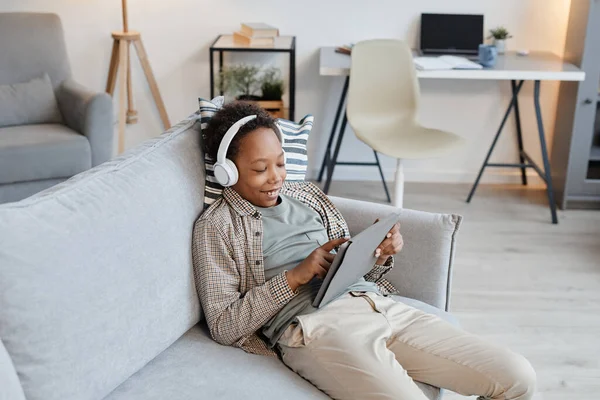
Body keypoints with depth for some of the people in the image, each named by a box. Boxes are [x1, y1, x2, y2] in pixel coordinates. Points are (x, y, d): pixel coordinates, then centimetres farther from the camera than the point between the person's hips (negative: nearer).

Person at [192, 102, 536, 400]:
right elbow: (222, 326, -2)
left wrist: (381, 255, 1)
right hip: (315, 327, -6)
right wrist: (294, 276, -10)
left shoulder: (307, 194, 22)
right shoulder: (217, 226, 5)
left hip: (381, 304, 6)